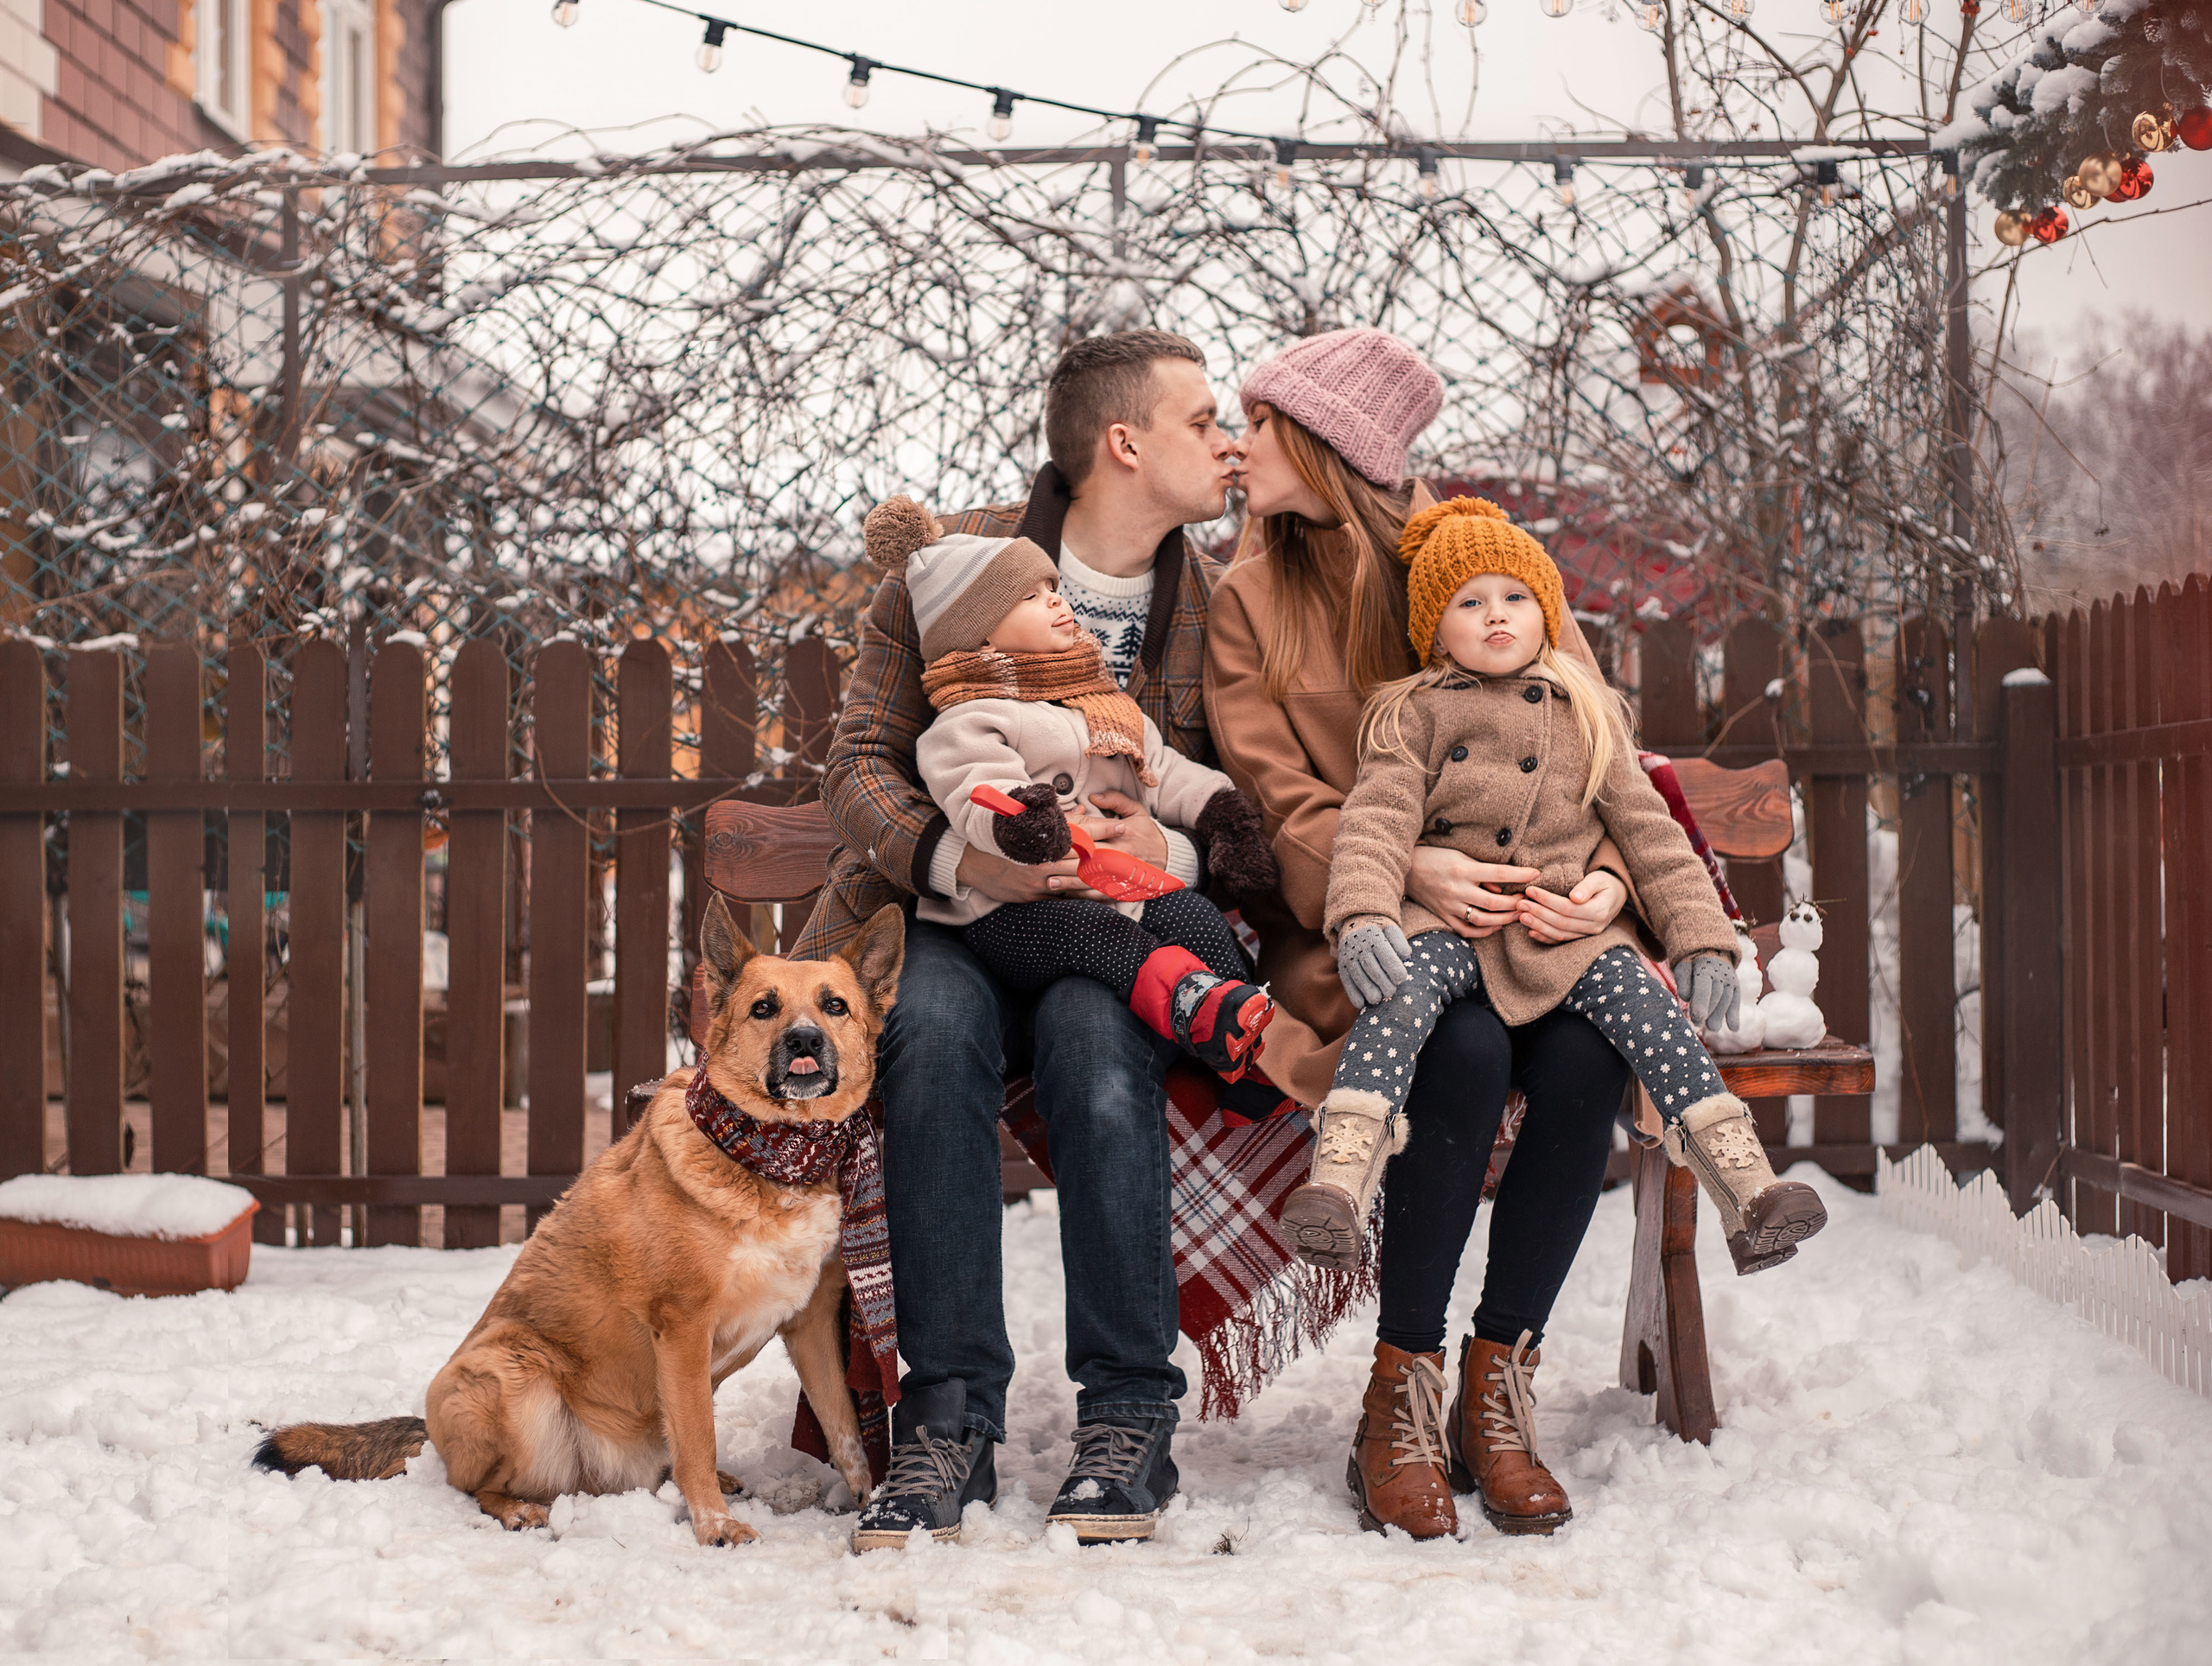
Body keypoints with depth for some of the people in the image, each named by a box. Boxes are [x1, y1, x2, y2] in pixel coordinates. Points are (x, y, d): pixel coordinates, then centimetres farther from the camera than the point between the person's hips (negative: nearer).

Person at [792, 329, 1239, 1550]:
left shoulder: (1211, 604, 8)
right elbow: (857, 769, -2)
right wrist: (960, 856, -21)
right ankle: (950, 1419, -29)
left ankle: (1128, 1418, -26)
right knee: (935, 1027, -34)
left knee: (1093, 1036, -33)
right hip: (950, 915, 0)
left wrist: (1172, 852, -16)